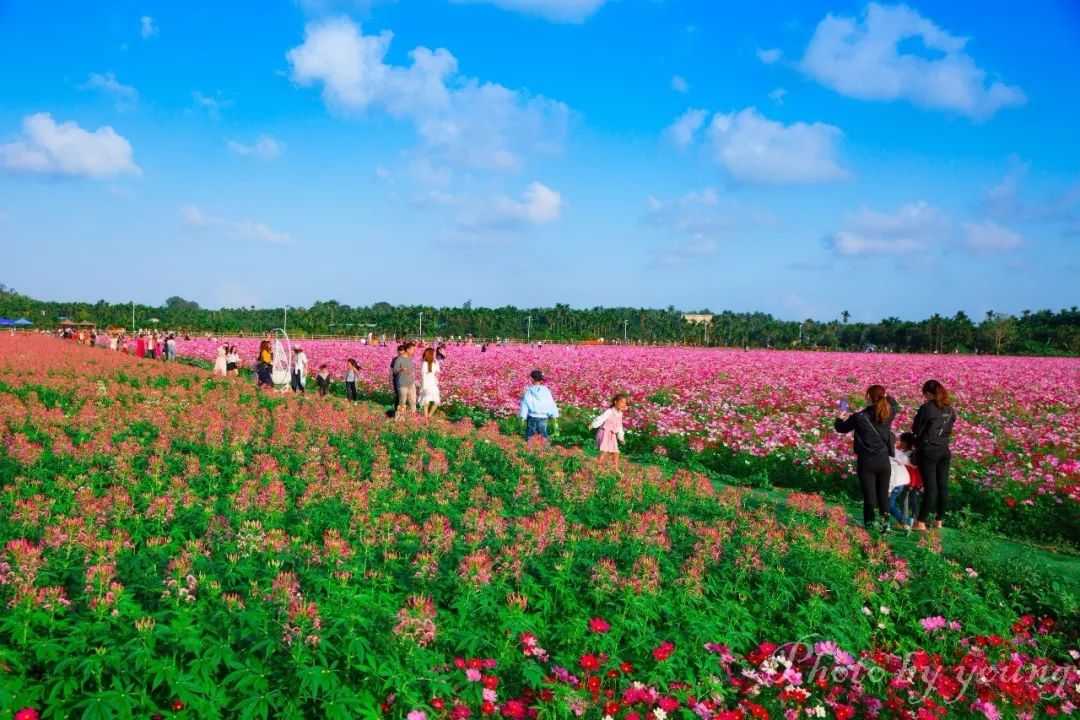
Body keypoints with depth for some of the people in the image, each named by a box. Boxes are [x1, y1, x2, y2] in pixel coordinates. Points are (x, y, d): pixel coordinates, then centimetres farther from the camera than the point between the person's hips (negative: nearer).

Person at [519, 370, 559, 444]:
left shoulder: (528, 391, -6)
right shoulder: (546, 391, -5)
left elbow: (524, 404, -3)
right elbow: (551, 404, -1)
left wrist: (523, 416, 3)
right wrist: (554, 415, 7)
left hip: (531, 416, 0)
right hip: (543, 417, 0)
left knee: (529, 435, 8)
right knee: (543, 435, 8)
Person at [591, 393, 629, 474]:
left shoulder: (620, 414, 8)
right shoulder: (609, 412, -16)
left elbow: (619, 426, 22)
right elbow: (601, 418, -31)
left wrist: (621, 437, 31)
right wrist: (593, 424, -46)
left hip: (612, 435, 8)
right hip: (605, 433, -7)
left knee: (615, 452, 11)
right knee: (605, 451, -20)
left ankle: (616, 469, 22)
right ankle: (599, 465, -11)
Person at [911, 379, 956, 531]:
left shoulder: (926, 408, -14)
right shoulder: (949, 409, 7)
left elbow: (916, 430, -9)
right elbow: (949, 430, 15)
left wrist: (913, 426, 11)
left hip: (928, 451, -6)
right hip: (944, 450, 6)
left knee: (930, 488, -5)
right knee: (943, 486, 9)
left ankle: (921, 522, -1)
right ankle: (939, 520, 17)